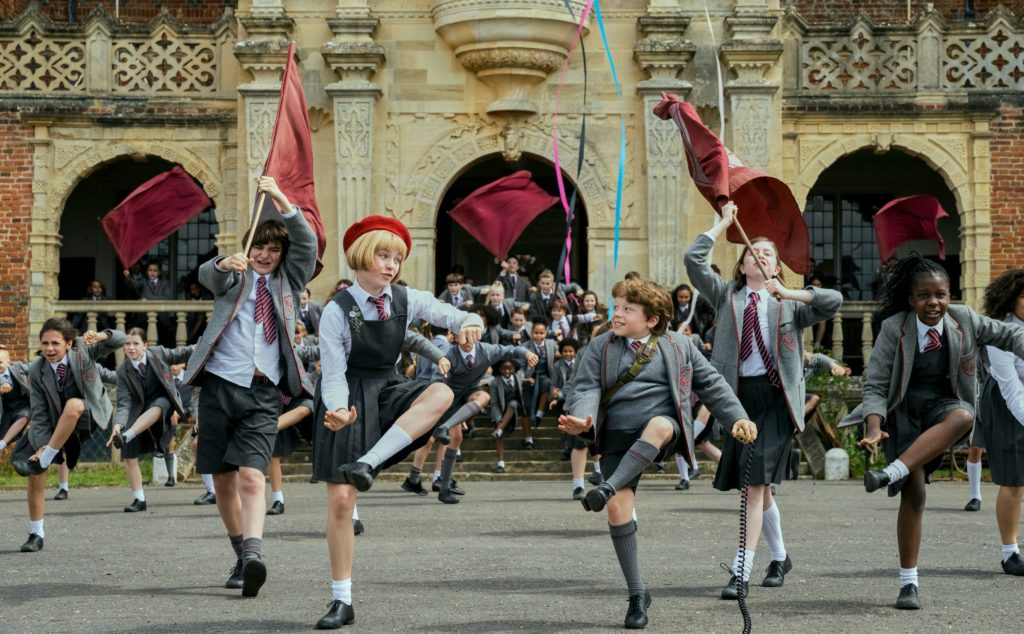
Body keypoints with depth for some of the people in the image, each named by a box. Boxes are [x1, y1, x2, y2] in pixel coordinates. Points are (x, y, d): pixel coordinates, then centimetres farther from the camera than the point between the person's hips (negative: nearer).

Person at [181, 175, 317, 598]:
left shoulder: (289, 281, 15)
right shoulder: (233, 277, 11)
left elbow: (307, 244, 0)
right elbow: (206, 275, -11)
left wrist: (281, 200, -11)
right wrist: (225, 264, -34)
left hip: (264, 393, -1)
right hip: (220, 385, 1)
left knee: (252, 476, -17)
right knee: (223, 479, 6)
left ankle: (254, 555, -30)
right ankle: (241, 555, 21)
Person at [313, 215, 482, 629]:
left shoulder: (408, 301, -3)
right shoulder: (337, 311, -13)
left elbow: (458, 317, -4)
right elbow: (333, 374, -13)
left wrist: (469, 324, -30)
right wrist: (338, 410, -33)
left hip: (388, 392, 3)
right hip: (350, 402, -3)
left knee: (441, 393, -31)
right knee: (340, 501, -4)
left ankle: (366, 464, -32)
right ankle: (341, 601, 8)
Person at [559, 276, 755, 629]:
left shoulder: (678, 346, 11)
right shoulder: (599, 349, 11)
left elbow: (711, 384, 18)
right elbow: (586, 389, -1)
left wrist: (737, 418, 8)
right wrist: (582, 420, -21)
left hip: (666, 430, -1)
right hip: (618, 436, 1)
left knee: (657, 425, -39)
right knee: (619, 507, -15)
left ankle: (608, 487, -43)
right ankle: (637, 594, -3)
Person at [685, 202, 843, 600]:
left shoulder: (790, 304, 7)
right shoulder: (727, 296, 13)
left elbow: (834, 301, -9)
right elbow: (694, 261, 2)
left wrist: (788, 293, -12)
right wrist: (722, 224, 6)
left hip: (775, 396, -4)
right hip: (739, 394, 4)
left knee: (756, 483, -14)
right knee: (757, 486, 14)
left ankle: (741, 572, -17)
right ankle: (780, 558, 35)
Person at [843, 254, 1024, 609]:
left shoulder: (964, 320, -4)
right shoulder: (894, 328, -11)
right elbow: (875, 385, -9)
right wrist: (875, 428, -25)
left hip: (942, 405, 2)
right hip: (904, 409, -2)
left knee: (964, 416, -37)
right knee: (914, 491, -13)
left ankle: (892, 473, -39)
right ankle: (908, 583, -1)